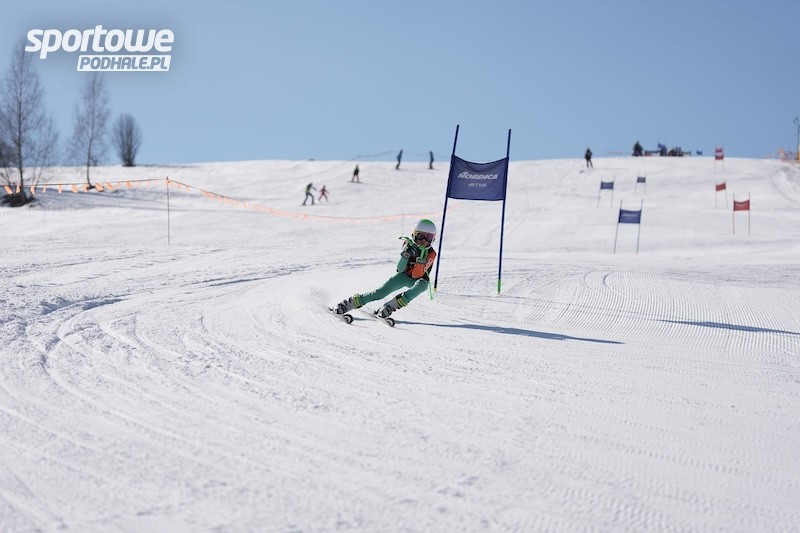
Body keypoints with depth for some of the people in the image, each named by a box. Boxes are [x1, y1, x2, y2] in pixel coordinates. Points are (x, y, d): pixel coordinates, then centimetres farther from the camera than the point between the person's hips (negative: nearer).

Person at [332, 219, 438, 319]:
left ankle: (390, 305, -40)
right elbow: (400, 269, -21)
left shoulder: (431, 253, -20)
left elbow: (416, 275, -27)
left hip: (416, 280, -2)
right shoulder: (409, 245, -15)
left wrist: (420, 259, -43)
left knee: (423, 284, -36)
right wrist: (405, 254, -39)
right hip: (404, 275, 2)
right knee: (383, 291, -20)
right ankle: (351, 302, -14)